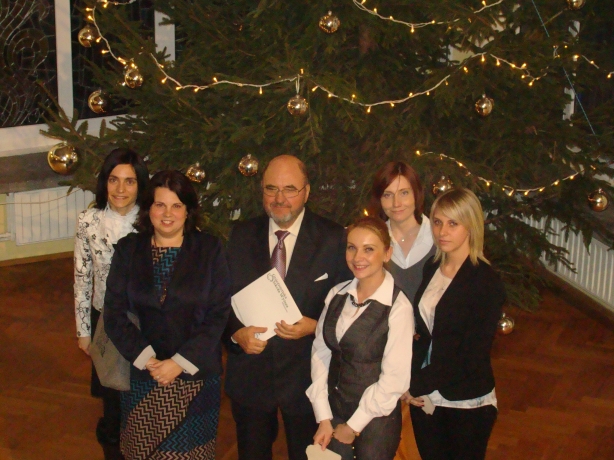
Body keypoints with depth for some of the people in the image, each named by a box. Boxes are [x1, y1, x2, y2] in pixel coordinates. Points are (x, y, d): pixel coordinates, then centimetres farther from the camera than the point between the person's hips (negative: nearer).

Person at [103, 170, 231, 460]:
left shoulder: (209, 250, -2)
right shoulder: (128, 249, 3)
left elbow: (218, 314, -6)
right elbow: (114, 313, 0)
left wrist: (179, 363, -12)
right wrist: (146, 360, -10)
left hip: (196, 376, -1)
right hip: (140, 376, 2)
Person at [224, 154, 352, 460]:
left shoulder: (332, 239, -6)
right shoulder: (241, 236, 2)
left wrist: (315, 325, -20)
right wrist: (236, 332, -13)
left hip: (306, 377, -2)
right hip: (249, 375, 2)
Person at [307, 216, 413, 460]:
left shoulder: (398, 307, -17)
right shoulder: (337, 295, 0)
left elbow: (394, 379, -16)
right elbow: (320, 352, -1)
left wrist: (353, 426, -8)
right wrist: (324, 419, -6)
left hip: (375, 419, -4)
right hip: (334, 412, 4)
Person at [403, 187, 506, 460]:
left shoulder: (486, 282, -14)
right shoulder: (431, 270, 5)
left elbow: (471, 356, -17)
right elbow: (421, 333, 7)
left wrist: (418, 385, -13)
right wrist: (412, 384, -8)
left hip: (467, 404, -5)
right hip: (425, 398, 5)